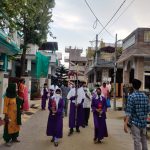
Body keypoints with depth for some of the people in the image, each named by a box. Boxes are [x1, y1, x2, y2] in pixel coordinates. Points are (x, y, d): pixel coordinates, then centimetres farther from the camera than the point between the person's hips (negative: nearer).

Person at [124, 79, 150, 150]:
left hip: (135, 122, -5)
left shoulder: (131, 96, -12)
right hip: (144, 122, 6)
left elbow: (129, 111, -18)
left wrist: (125, 123, -20)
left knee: (137, 141, 0)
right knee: (144, 140, 19)